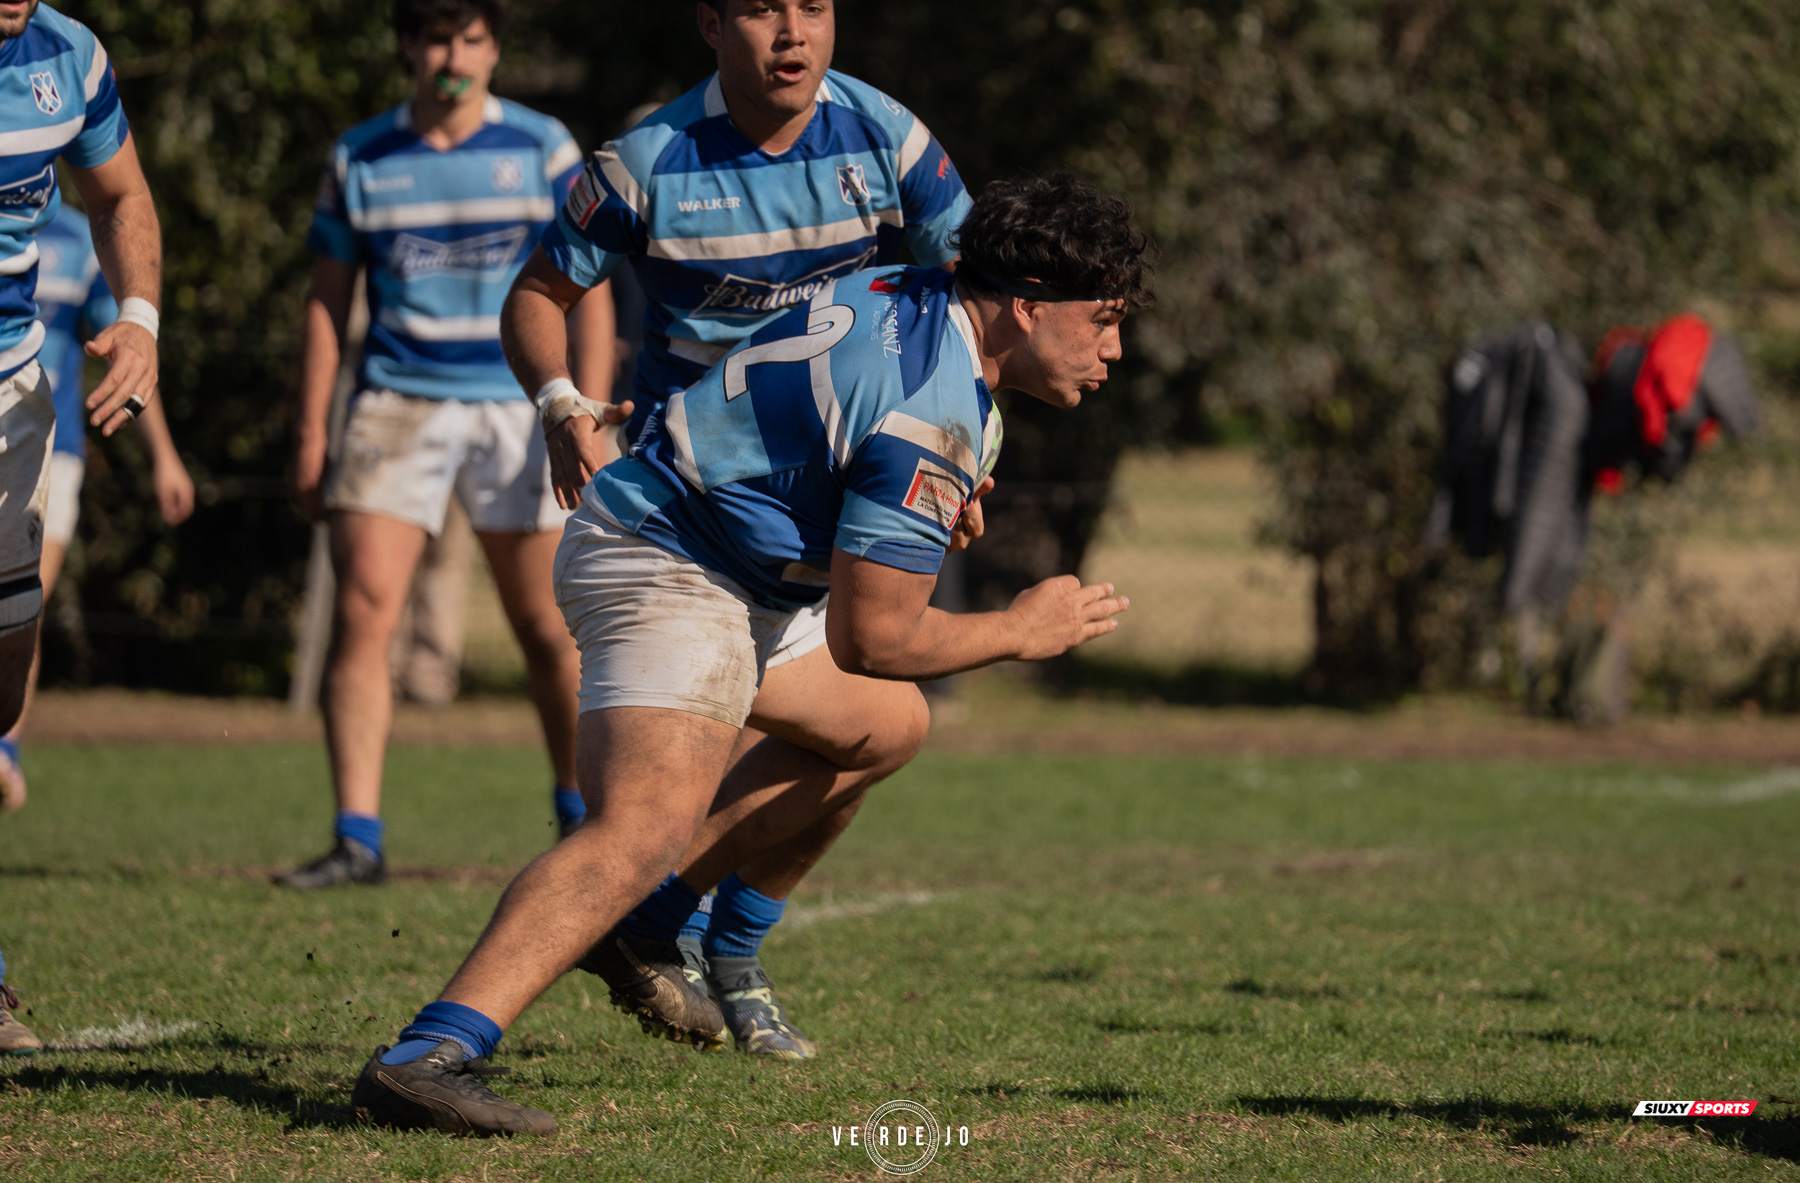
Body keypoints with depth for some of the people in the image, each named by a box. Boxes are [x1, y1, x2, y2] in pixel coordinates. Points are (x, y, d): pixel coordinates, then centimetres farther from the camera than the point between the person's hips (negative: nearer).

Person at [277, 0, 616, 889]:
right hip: (398, 405, 1)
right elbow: (327, 299, 10)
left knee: (548, 630, 5)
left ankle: (582, 823, 24)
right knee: (361, 614, -13)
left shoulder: (543, 150, 2)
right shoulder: (359, 160, 5)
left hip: (518, 407, -1)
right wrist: (310, 437, 5)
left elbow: (589, 290, 3)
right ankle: (357, 839, -13)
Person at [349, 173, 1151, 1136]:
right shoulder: (933, 413, -22)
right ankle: (429, 1055, -46)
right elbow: (871, 637, -19)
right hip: (667, 575, -11)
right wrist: (1022, 632, -5)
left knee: (879, 728, 27)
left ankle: (646, 915, 24)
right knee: (646, 830, -30)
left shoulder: (907, 297, 8)